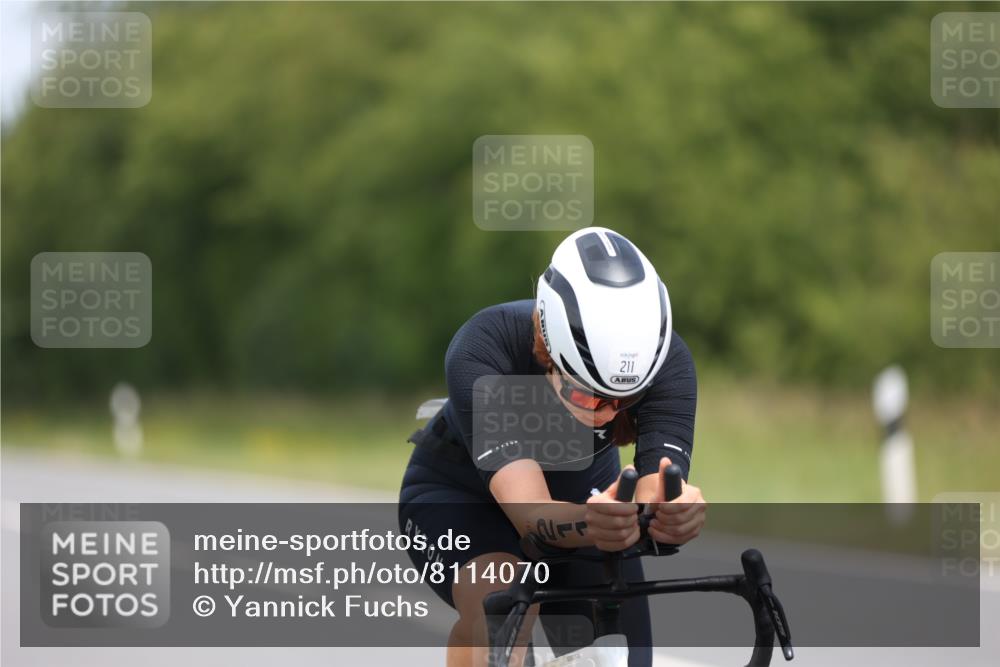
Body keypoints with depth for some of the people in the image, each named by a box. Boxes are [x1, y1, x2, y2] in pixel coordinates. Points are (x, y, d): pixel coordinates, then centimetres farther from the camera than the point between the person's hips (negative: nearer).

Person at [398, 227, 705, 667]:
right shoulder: (481, 353, -38)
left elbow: (656, 496, -39)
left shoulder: (666, 361, -29)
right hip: (459, 496, -4)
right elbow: (529, 511, -46)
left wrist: (675, 511, -63)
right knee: (503, 598, -36)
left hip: (584, 497, 4)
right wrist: (590, 525, -68)